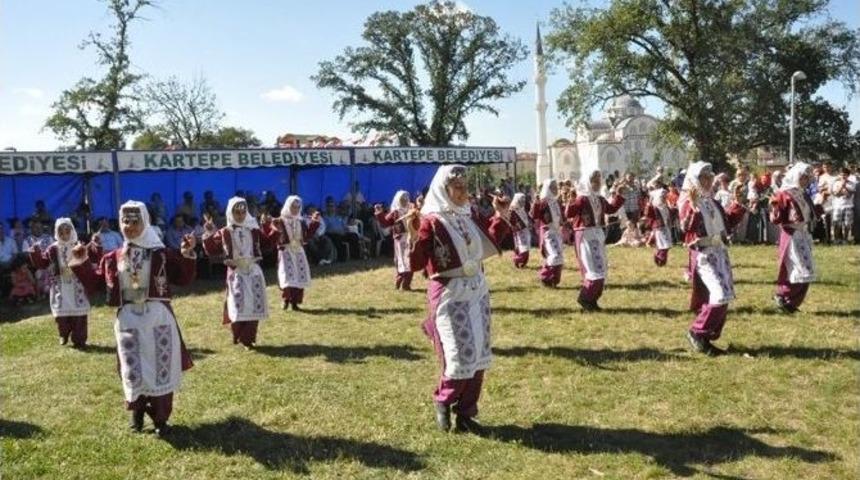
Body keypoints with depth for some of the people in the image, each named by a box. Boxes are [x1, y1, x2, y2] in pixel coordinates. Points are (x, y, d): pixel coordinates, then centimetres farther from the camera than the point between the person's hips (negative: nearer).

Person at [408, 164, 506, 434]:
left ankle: (465, 412, 20)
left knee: (479, 355, 7)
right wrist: (414, 237, -33)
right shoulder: (431, 221, -12)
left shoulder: (469, 215, 8)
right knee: (461, 356, -8)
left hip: (477, 290, 7)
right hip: (449, 295, -7)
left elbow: (489, 245, 21)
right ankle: (442, 401, 20)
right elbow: (416, 265, -18)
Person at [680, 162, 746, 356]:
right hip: (703, 254, -9)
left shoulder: (712, 202, 16)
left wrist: (739, 207, 18)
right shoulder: (689, 202, -9)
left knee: (725, 297, 9)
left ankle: (707, 338, 18)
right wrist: (693, 207, -33)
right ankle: (697, 333, -4)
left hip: (720, 251, 9)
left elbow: (727, 224, 24)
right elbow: (686, 227, -24)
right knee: (720, 295, -19)